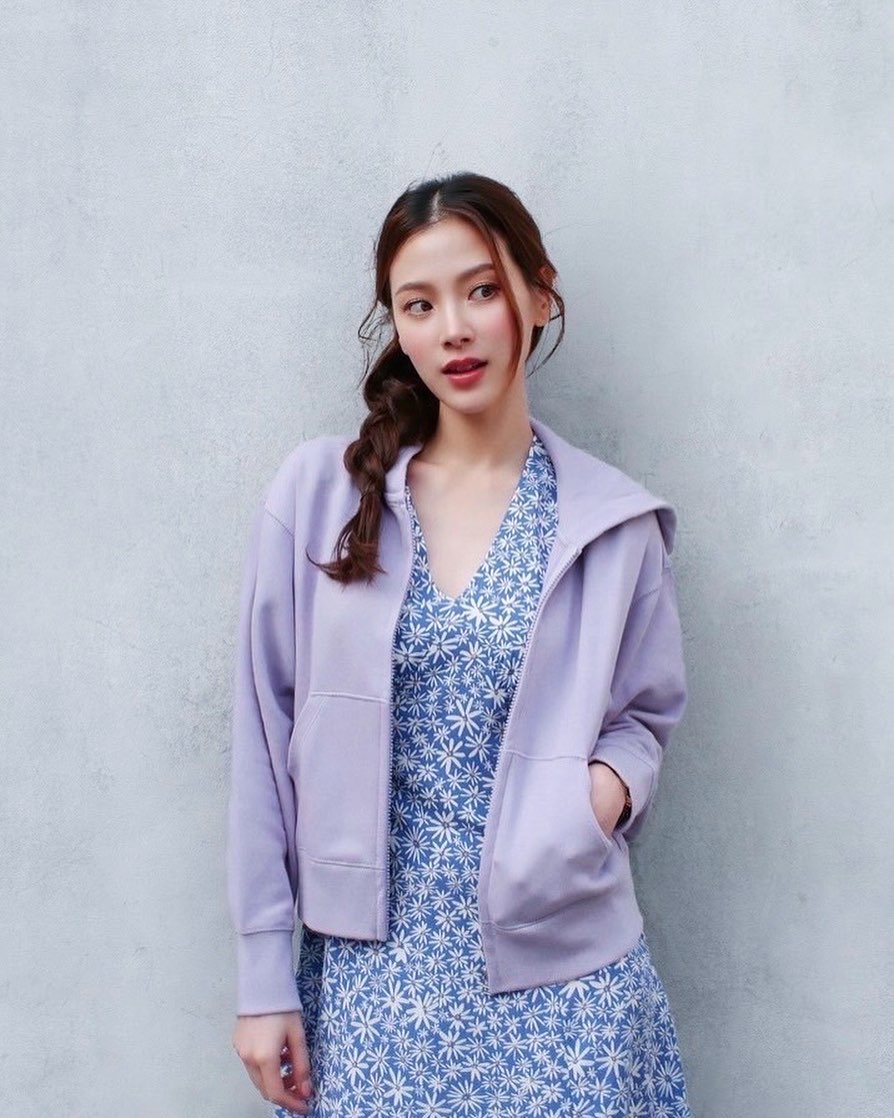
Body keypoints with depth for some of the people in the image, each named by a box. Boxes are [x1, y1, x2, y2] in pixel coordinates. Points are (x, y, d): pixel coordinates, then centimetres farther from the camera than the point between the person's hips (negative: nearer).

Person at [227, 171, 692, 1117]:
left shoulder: (614, 522, -2)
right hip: (372, 956, 0)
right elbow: (263, 738, -1)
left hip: (555, 964, 0)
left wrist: (611, 783, -12)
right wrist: (264, 977, 0)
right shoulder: (318, 494, -3)